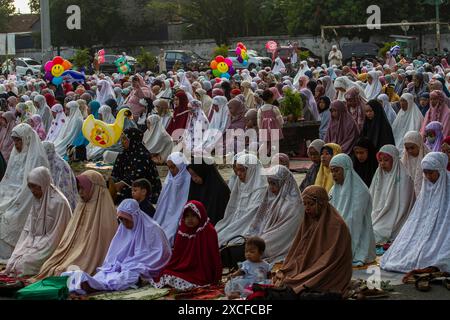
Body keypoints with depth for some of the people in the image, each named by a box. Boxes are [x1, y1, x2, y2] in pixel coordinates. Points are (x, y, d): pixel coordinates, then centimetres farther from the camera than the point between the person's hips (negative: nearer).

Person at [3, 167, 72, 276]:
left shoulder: (59, 202, -15)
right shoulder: (37, 200, 9)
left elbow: (55, 236, -16)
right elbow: (28, 230, 10)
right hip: (35, 242, 7)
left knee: (25, 264, -23)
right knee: (13, 261, -14)